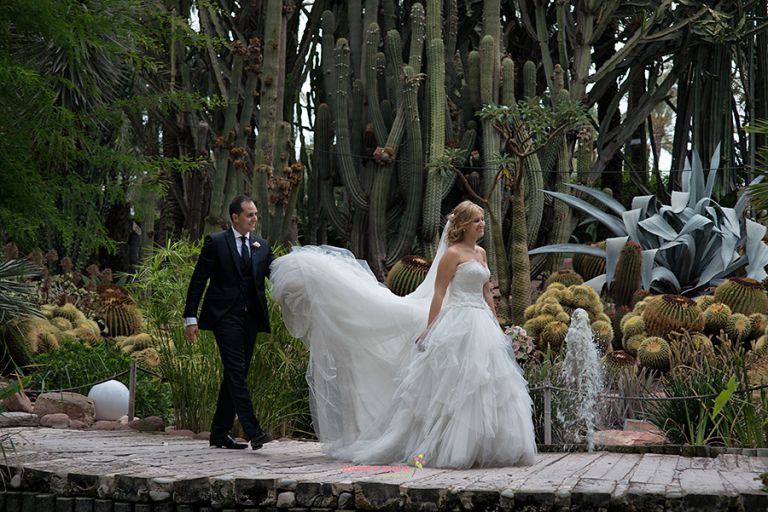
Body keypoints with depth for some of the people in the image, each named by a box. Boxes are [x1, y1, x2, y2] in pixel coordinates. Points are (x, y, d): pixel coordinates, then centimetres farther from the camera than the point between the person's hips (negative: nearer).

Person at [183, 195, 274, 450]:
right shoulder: (216, 242, -1)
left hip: (250, 318, 6)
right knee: (236, 372, -14)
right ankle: (253, 431, -21)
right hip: (225, 316, -6)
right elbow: (198, 281, -2)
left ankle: (220, 433, 16)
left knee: (235, 375, 9)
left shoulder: (262, 246, 13)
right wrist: (191, 317, -7)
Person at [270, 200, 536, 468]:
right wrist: (430, 330, -15)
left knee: (484, 385, 3)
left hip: (482, 327, 7)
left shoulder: (480, 253, 17)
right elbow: (438, 294, -10)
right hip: (459, 325, -7)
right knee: (456, 383, -9)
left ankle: (479, 447, 8)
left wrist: (496, 328, 18)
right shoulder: (452, 253, -6)